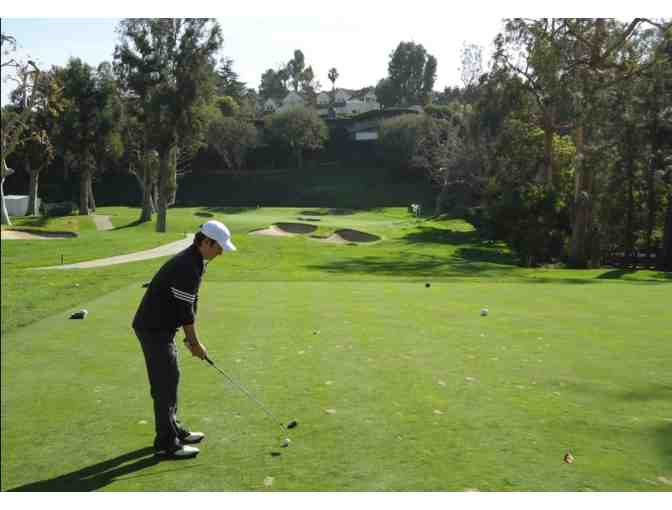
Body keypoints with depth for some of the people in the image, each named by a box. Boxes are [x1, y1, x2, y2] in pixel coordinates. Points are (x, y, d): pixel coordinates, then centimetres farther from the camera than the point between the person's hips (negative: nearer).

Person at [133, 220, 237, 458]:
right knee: (165, 382, -4)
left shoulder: (195, 261, 8)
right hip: (153, 329, -10)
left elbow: (190, 304, 14)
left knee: (169, 378, 18)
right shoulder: (186, 267, -24)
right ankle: (166, 443, 5)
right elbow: (185, 310, -21)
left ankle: (173, 429, 30)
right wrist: (195, 343, -10)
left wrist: (190, 337, 14)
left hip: (161, 326, 10)